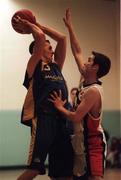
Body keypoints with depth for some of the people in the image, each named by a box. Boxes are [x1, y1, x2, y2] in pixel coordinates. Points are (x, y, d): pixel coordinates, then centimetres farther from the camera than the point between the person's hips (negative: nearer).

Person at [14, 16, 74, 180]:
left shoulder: (56, 66, 22)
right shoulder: (35, 66, 3)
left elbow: (62, 38, 23)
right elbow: (40, 36, -9)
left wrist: (38, 25, 26)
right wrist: (29, 25, 8)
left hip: (61, 120, 7)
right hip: (43, 119, -7)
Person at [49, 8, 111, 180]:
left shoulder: (93, 91, -21)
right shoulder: (87, 82, 4)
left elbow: (76, 117, -25)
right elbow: (77, 52, 12)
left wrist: (60, 107, -7)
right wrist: (69, 26, 12)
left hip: (94, 141, -9)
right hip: (86, 139, 9)